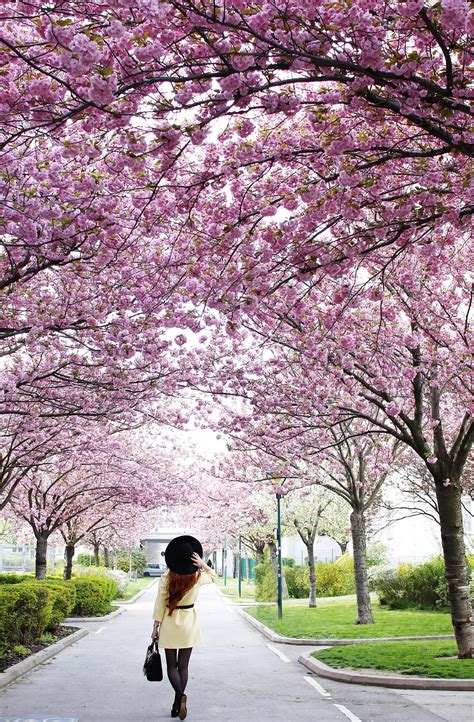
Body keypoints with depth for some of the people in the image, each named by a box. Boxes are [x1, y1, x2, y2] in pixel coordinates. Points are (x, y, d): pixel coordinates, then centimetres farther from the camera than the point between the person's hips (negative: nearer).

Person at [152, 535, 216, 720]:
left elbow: (160, 604, -9)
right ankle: (177, 705, 13)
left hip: (169, 623, -1)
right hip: (189, 624, 1)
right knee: (183, 666, 11)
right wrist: (203, 564, -5)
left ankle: (180, 695, -17)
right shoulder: (197, 577, -9)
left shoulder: (166, 578, -13)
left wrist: (156, 626, 1)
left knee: (171, 666, 8)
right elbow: (213, 576, 13)